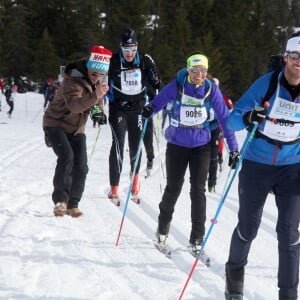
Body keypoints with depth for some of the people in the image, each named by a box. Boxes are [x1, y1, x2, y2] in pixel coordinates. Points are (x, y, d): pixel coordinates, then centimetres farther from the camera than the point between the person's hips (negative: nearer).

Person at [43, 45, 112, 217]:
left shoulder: (97, 81, 1)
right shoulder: (73, 80, -25)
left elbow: (98, 102, 18)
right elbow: (74, 105, -41)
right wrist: (95, 95, -55)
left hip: (76, 129, 7)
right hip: (56, 124, -7)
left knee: (81, 167, -4)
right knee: (66, 156, -28)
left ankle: (73, 204, 9)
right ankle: (60, 199, -23)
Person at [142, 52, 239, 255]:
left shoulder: (212, 90, -8)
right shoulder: (176, 87, -11)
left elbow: (224, 118, -4)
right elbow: (158, 102, -1)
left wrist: (233, 148, -6)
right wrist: (149, 110, -26)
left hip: (201, 145, 1)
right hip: (177, 144, 0)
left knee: (198, 190, -5)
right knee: (173, 188, 6)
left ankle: (197, 238, 4)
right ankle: (163, 228, 32)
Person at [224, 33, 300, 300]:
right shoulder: (266, 83, -14)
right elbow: (233, 118, -13)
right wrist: (247, 119, -35)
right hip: (256, 165, -1)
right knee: (248, 227, 9)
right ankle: (235, 272, 36)